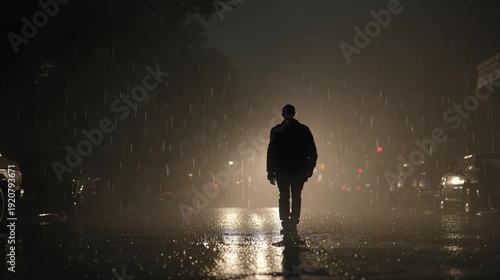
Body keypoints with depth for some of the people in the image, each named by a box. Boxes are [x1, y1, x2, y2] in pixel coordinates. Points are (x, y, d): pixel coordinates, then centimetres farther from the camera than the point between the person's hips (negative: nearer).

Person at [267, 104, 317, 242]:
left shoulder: (276, 131, -5)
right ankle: (293, 229, 3)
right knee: (296, 198, 10)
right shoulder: (304, 130, 2)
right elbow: (313, 153, 3)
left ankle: (287, 231, -1)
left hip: (282, 171, -1)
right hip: (299, 172, 1)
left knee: (284, 198, 5)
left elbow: (271, 153, -7)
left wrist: (271, 173, -2)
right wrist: (309, 169, 13)